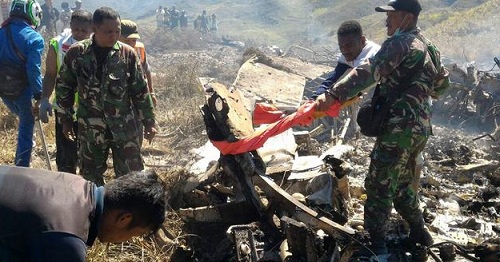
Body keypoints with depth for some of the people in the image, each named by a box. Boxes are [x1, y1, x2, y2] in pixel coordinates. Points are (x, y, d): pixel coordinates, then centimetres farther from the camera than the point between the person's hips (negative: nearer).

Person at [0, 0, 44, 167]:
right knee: (27, 125, 10)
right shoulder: (33, 38, -17)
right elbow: (34, 69, -21)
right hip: (24, 90, -5)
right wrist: (39, 95, -14)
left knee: (23, 119, 30)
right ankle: (21, 169, 16)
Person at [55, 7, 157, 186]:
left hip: (124, 127, -1)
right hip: (90, 129, 1)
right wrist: (66, 120, 9)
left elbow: (140, 90, 2)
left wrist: (149, 121, 2)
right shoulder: (76, 53, -4)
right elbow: (64, 87, 7)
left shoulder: (127, 54, -5)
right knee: (90, 176, 12)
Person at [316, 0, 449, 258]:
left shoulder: (398, 43, -11)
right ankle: (419, 232, 33)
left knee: (379, 185, -3)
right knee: (401, 183, 23)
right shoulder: (428, 46, 17)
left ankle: (376, 246, 1)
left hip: (400, 127, -9)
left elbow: (369, 72, -26)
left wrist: (333, 95, -32)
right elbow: (442, 83, 29)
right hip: (421, 126, 9)